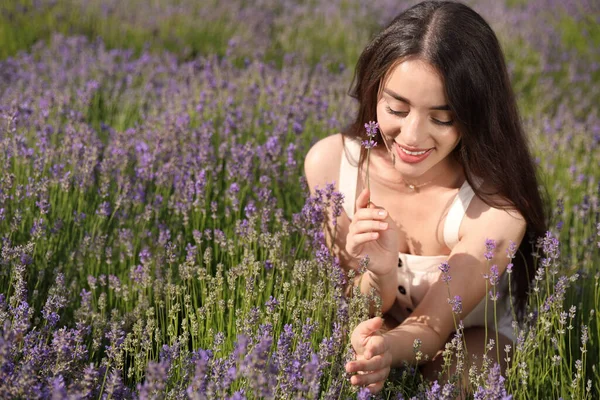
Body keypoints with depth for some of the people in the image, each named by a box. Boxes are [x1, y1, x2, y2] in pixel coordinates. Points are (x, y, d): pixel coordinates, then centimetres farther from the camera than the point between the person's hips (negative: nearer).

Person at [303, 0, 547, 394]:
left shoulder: (497, 210, -28)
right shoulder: (330, 162, -19)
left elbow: (432, 327, -24)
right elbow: (367, 309, -11)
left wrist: (389, 349, -49)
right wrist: (379, 271, -37)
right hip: (376, 333, 1)